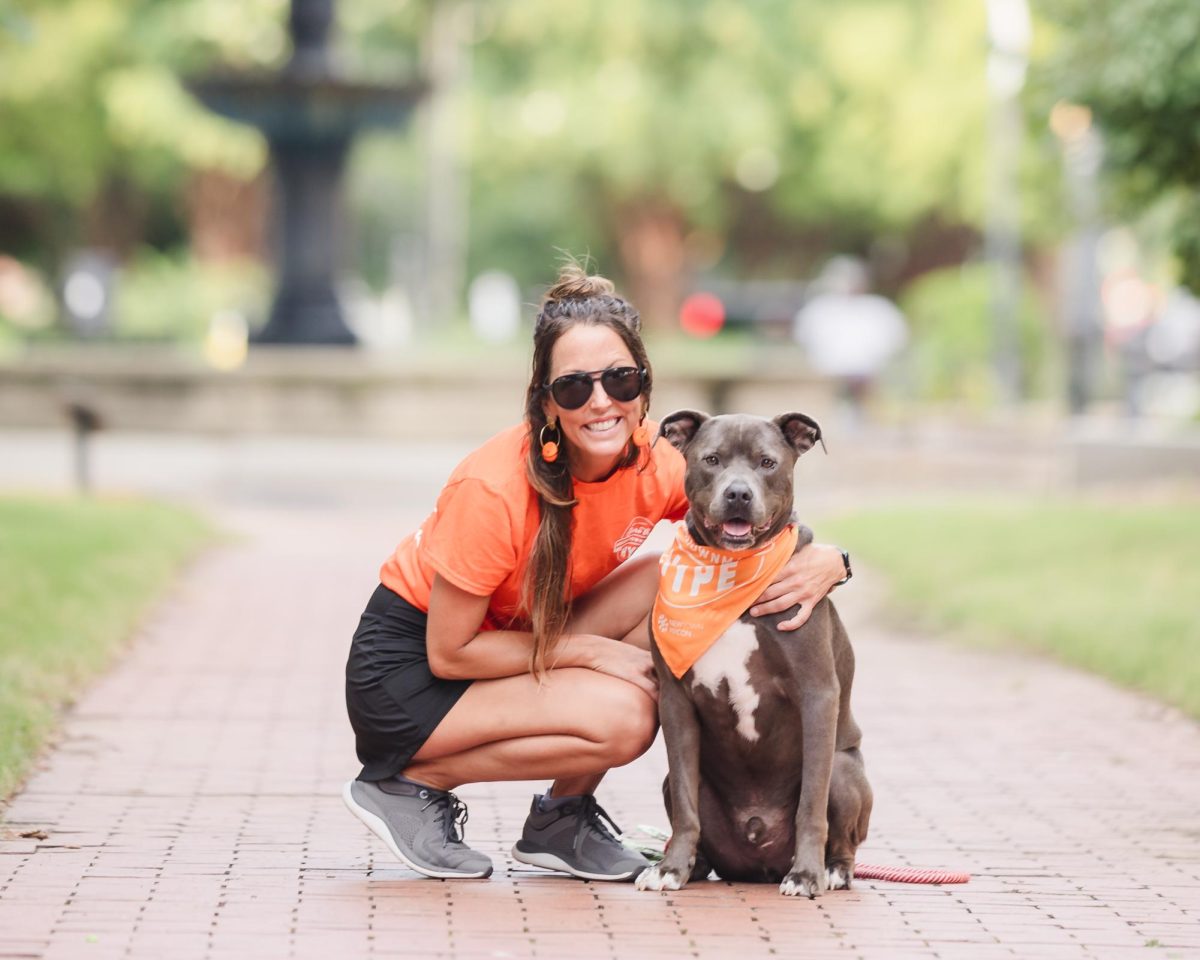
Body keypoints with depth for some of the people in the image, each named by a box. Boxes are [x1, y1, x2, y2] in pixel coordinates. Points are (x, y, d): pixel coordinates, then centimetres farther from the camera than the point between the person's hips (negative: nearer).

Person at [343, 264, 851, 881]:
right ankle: (408, 782, -7)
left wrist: (826, 561, -27)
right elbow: (447, 653, -21)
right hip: (405, 670, -7)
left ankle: (562, 818, -2)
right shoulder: (492, 490, -29)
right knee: (621, 718, -27)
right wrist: (592, 651, -20)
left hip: (512, 644, 7)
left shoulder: (657, 464, -13)